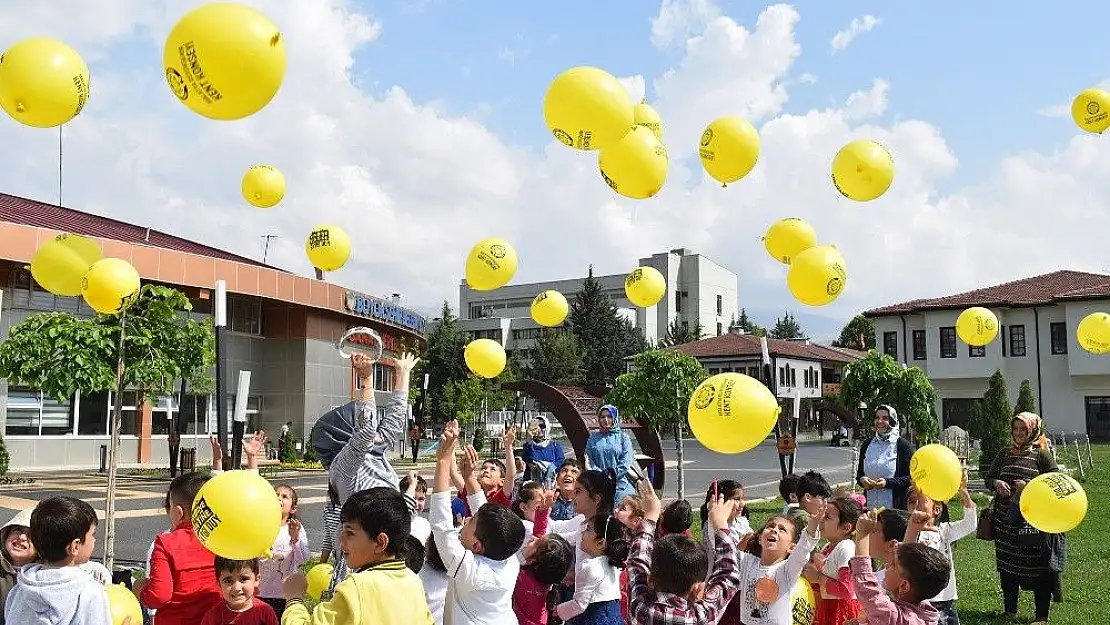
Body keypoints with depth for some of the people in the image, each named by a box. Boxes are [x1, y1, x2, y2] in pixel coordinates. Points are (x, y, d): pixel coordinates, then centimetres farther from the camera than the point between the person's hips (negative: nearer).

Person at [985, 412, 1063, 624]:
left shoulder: (1042, 455, -2)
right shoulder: (1004, 455, 12)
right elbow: (989, 478, 16)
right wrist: (996, 483, -6)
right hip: (1006, 521, 5)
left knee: (1038, 567, -1)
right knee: (1007, 567, 11)